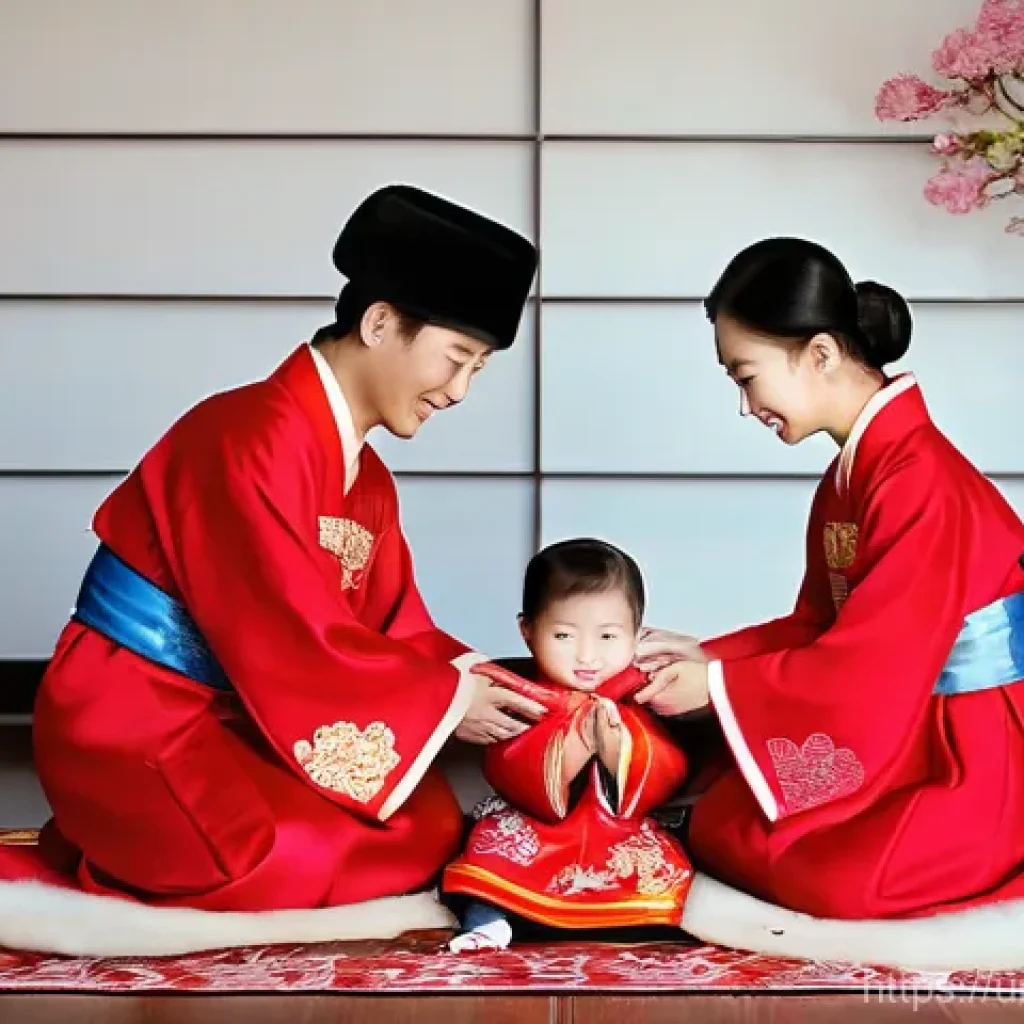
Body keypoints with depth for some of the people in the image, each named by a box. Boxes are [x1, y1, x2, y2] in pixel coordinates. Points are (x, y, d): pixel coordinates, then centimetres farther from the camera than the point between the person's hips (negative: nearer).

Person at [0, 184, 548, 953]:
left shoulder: (367, 479, 10)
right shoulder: (252, 439, -21)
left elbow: (396, 632, 8)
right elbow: (295, 645, -23)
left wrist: (482, 686, -9)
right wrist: (446, 702, -15)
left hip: (232, 717, 10)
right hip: (133, 721, -10)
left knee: (433, 828, -1)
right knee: (301, 859, -30)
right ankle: (108, 862, -2)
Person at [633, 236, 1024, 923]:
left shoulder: (921, 482, -23)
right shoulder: (851, 474, 7)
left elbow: (872, 667, -24)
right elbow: (819, 628, 11)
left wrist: (717, 685, -15)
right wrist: (705, 656, 1)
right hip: (899, 728, 9)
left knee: (792, 862, -22)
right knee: (720, 823, -1)